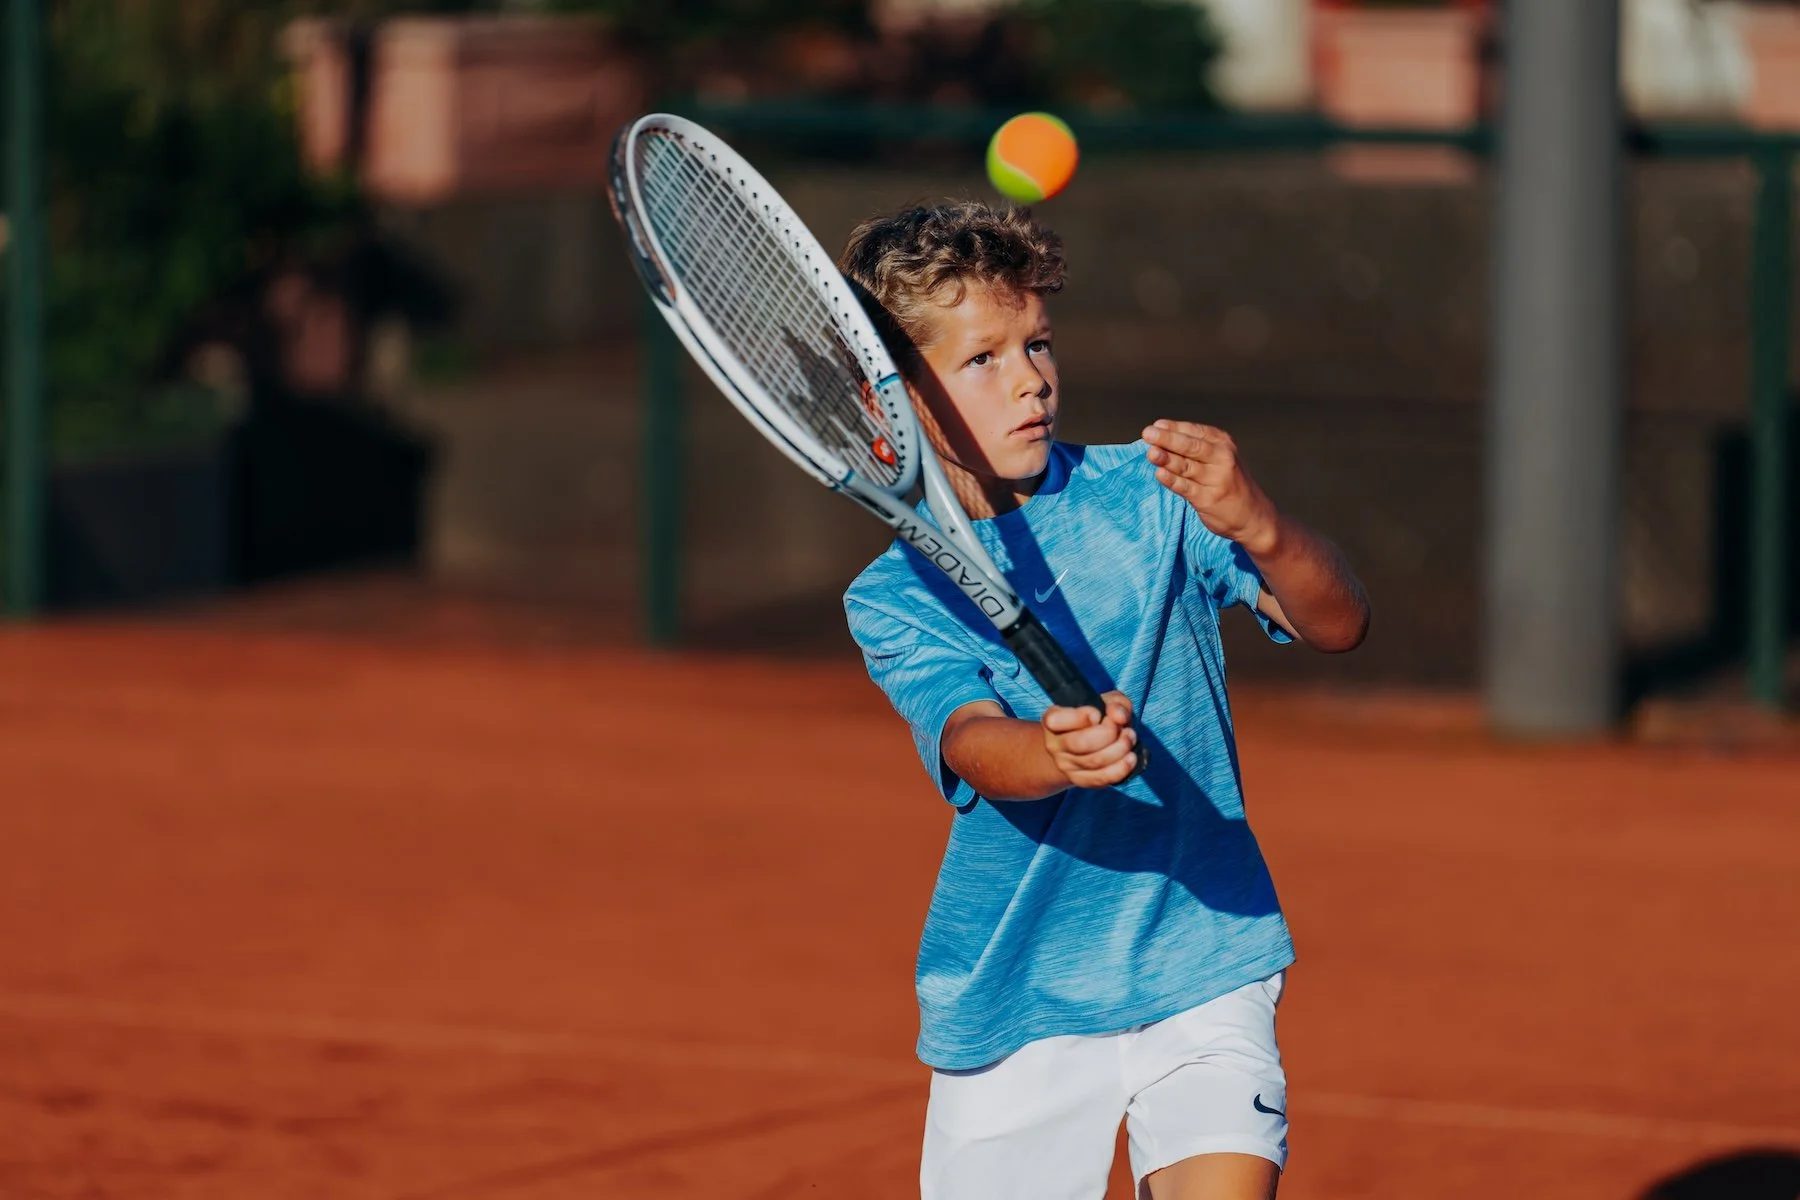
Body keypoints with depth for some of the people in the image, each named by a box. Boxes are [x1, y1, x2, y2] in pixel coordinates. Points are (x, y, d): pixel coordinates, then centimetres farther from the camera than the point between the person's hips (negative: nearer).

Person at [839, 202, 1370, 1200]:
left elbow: (1336, 624, -12)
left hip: (1199, 970, -1)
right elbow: (970, 742, -23)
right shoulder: (893, 599, -4)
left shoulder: (1145, 497, -3)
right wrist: (1053, 756, -46)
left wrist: (1258, 528, -33)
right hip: (1012, 1003, 1)